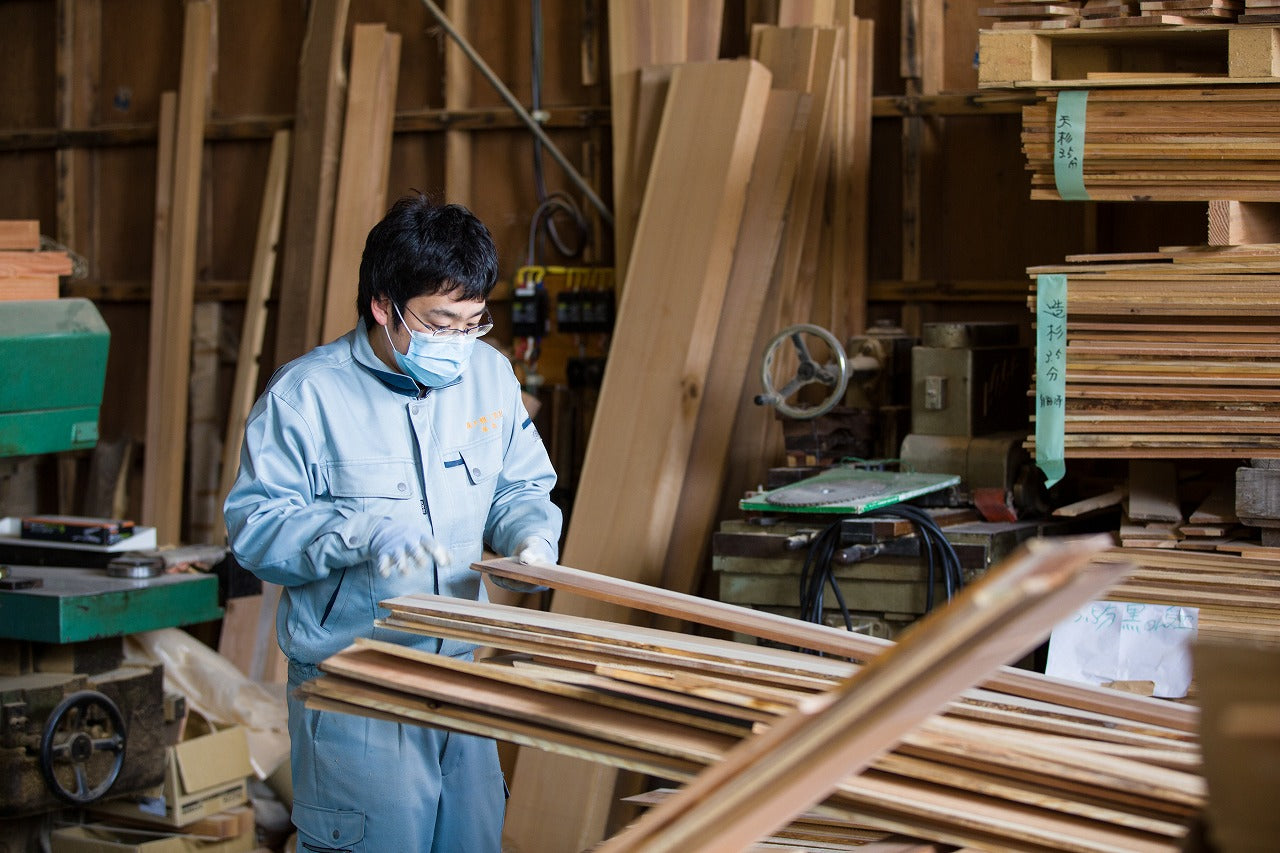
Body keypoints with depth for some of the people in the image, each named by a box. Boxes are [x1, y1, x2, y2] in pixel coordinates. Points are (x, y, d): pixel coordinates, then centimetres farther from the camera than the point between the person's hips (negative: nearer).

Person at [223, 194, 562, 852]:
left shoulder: (489, 374, 5)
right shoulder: (304, 395, -11)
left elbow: (521, 486, 16)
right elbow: (254, 526, -12)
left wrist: (530, 537, -6)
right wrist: (363, 533, -26)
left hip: (462, 672, 5)